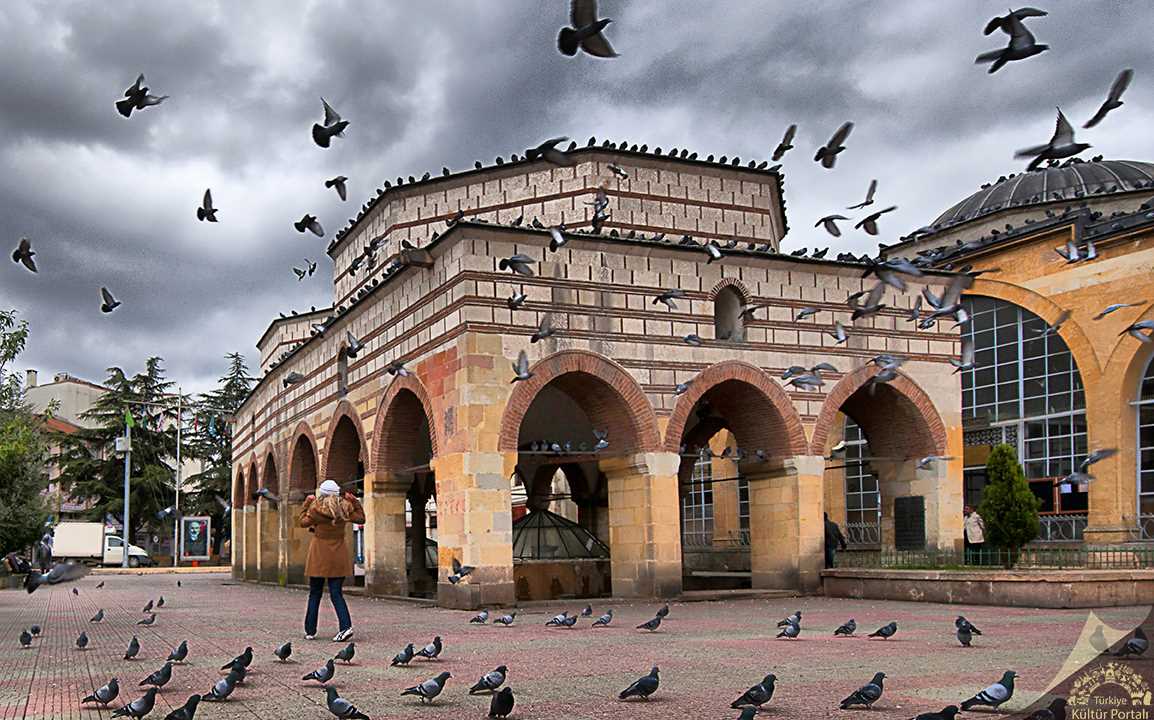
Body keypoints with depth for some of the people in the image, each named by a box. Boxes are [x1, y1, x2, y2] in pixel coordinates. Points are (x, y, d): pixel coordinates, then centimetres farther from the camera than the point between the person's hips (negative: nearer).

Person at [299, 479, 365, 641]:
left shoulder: (315, 509, -10)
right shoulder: (344, 508, -2)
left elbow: (302, 522, 6)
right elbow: (361, 518, 13)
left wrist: (307, 503, 12)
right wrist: (354, 501, 14)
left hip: (319, 555, -2)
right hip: (339, 555, 2)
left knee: (314, 594, 10)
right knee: (336, 593, 3)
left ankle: (310, 631, 15)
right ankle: (346, 626, -15)